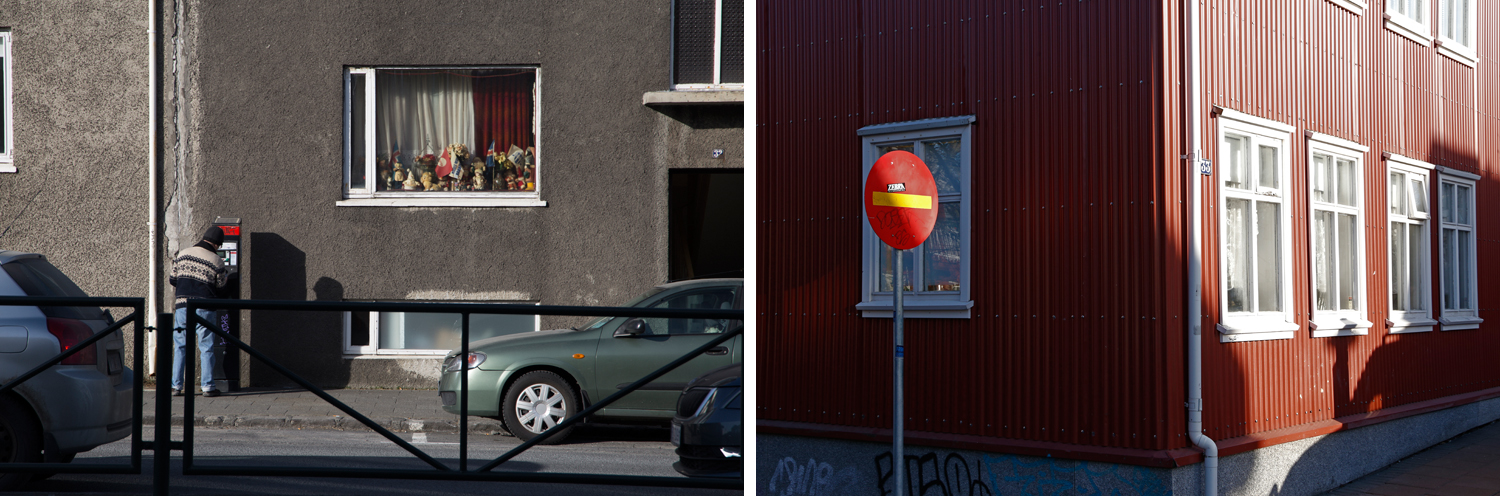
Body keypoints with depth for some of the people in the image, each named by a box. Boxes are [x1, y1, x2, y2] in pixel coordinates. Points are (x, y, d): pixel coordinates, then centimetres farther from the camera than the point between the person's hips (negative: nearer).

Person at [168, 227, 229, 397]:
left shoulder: (182, 255, 5)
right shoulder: (216, 261, -5)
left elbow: (173, 280, 11)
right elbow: (220, 287, 3)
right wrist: (225, 276, 23)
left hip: (182, 306, 3)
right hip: (204, 309, -3)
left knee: (181, 347, 11)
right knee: (207, 348, 4)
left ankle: (176, 385, 9)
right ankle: (208, 386, 3)